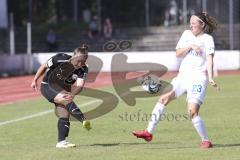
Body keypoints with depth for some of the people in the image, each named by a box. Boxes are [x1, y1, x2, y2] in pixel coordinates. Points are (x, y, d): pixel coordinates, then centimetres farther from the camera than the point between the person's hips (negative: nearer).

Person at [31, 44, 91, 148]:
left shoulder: (83, 69, -17)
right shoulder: (60, 59, -25)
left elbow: (80, 85, -30)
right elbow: (44, 66, -9)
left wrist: (72, 94, -50)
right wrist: (35, 80, -2)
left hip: (63, 90, 5)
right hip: (48, 86, -5)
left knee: (64, 116, -8)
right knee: (66, 99, -31)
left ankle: (61, 142, -2)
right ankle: (83, 120, -48)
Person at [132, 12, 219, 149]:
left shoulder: (207, 39, -2)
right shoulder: (187, 34, 12)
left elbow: (209, 58, -14)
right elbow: (178, 53, 6)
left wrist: (211, 78, -26)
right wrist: (190, 46, -11)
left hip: (198, 78, -6)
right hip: (183, 76, 6)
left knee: (192, 111, -18)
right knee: (164, 98, 2)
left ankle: (206, 141, -6)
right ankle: (149, 132, 9)